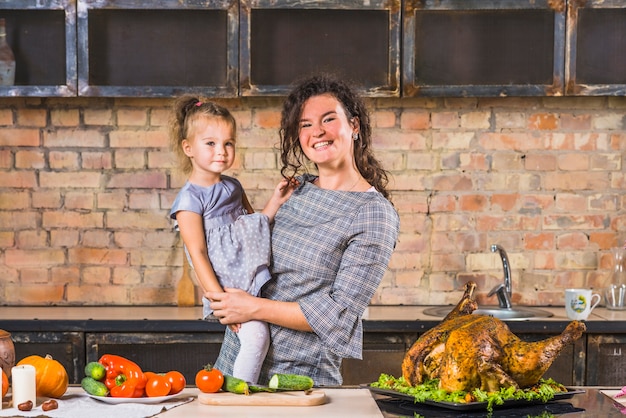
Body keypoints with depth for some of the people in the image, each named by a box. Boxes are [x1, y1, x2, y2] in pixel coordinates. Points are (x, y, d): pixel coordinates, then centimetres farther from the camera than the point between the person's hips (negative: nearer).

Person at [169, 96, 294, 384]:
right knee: (256, 336, -21)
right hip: (229, 286, -8)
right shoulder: (190, 199, -11)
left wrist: (276, 201, 8)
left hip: (256, 280, 8)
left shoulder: (233, 187, 13)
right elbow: (198, 254, -15)